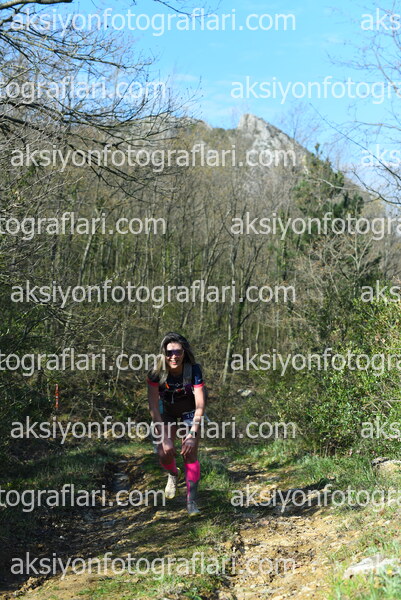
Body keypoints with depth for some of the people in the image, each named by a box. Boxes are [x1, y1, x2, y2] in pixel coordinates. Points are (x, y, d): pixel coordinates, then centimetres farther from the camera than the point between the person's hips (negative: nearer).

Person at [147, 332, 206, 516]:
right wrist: (165, 438, -32)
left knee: (190, 453, -15)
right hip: (167, 413, 1)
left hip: (190, 414, -1)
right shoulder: (156, 373, -27)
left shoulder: (194, 370, -29)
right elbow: (153, 407, -26)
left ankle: (191, 501, -4)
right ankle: (173, 475, 28)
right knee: (164, 454, -9)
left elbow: (200, 405, -27)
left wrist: (193, 434, -36)